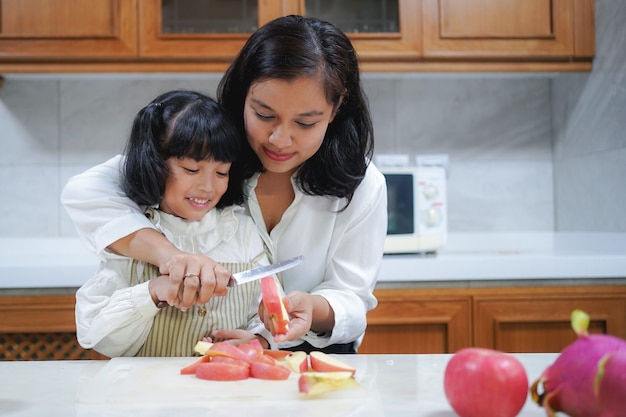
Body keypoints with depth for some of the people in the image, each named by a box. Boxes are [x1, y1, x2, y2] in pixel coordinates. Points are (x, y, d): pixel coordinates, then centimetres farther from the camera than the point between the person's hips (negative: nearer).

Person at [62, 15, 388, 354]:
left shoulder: (361, 187, -8)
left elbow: (351, 300, -6)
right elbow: (84, 192, -19)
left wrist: (314, 310, -31)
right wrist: (170, 255, -36)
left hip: (310, 361, 1)